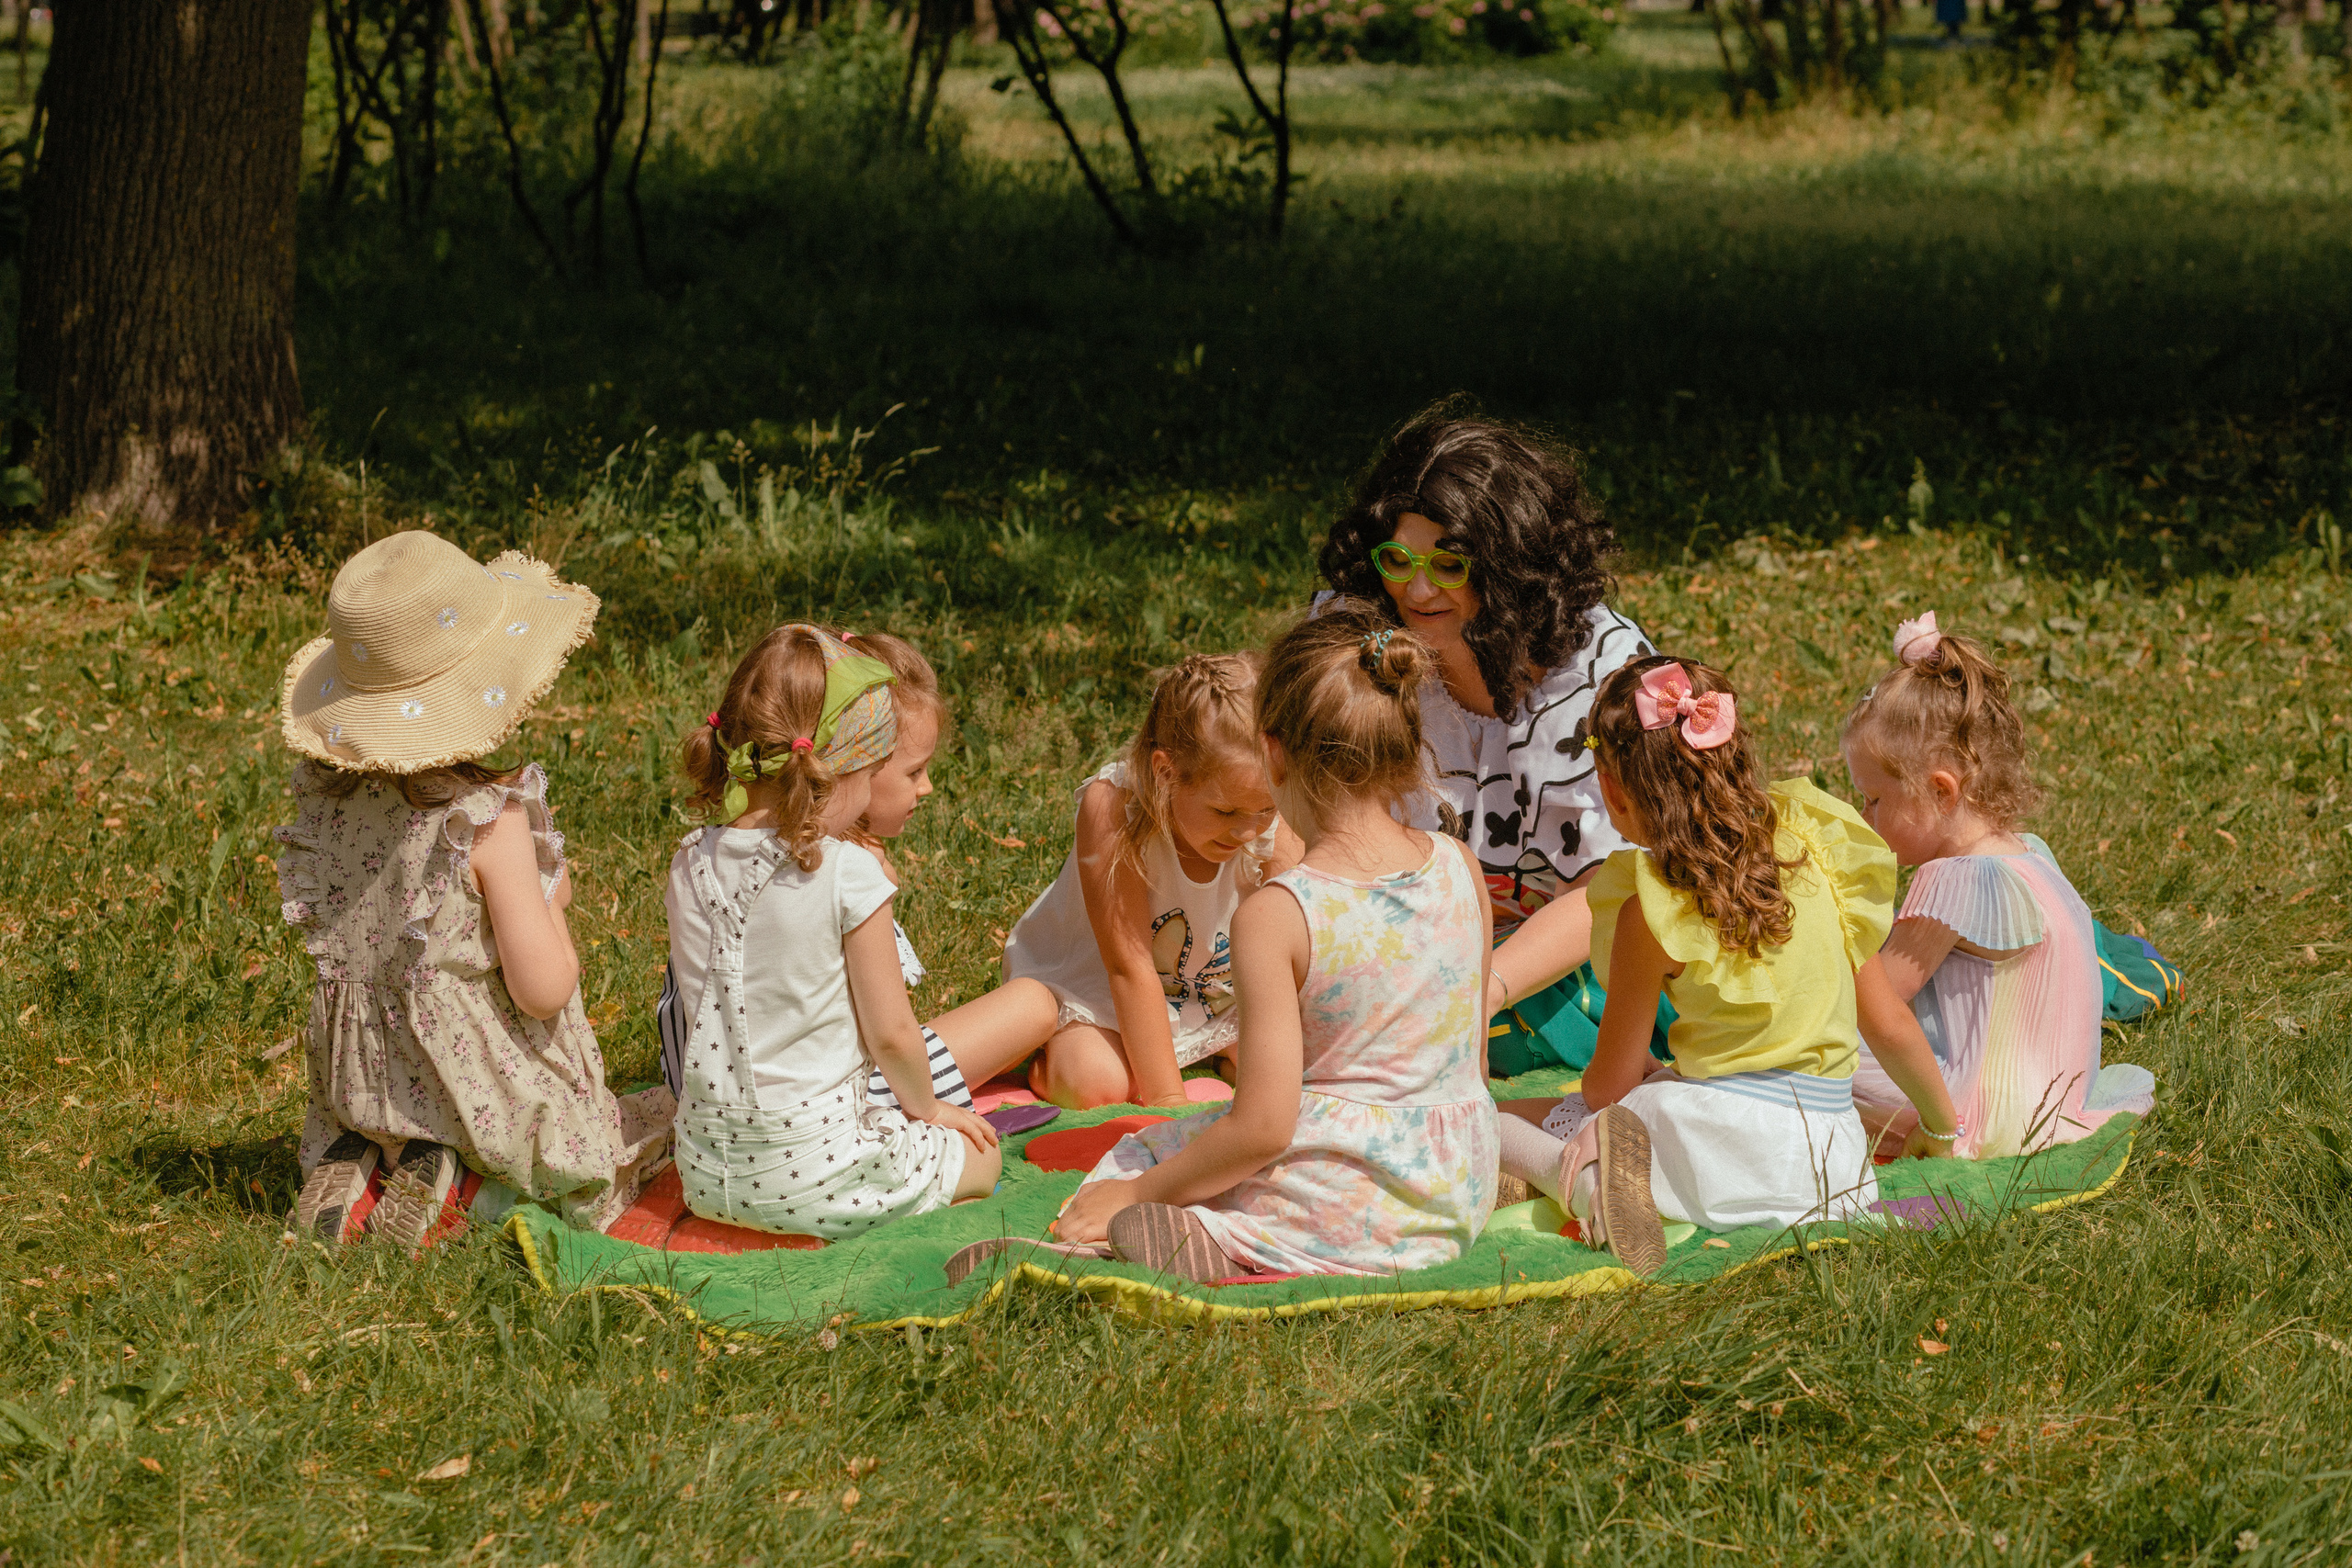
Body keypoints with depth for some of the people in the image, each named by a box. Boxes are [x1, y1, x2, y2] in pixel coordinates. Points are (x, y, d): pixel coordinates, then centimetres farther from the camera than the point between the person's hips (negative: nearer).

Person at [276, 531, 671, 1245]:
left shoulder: (330, 792, -5)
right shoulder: (488, 817, -24)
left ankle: (357, 1169, 5)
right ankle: (456, 1179, -3)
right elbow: (541, 989, -23)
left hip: (361, 1081, 7)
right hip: (477, 1082, -6)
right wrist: (552, 899, -4)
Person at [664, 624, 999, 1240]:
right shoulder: (850, 875, -18)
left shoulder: (690, 866, -2)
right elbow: (892, 1034, -11)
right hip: (814, 1169, -6)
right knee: (982, 1155, 19)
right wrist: (924, 1107, 9)